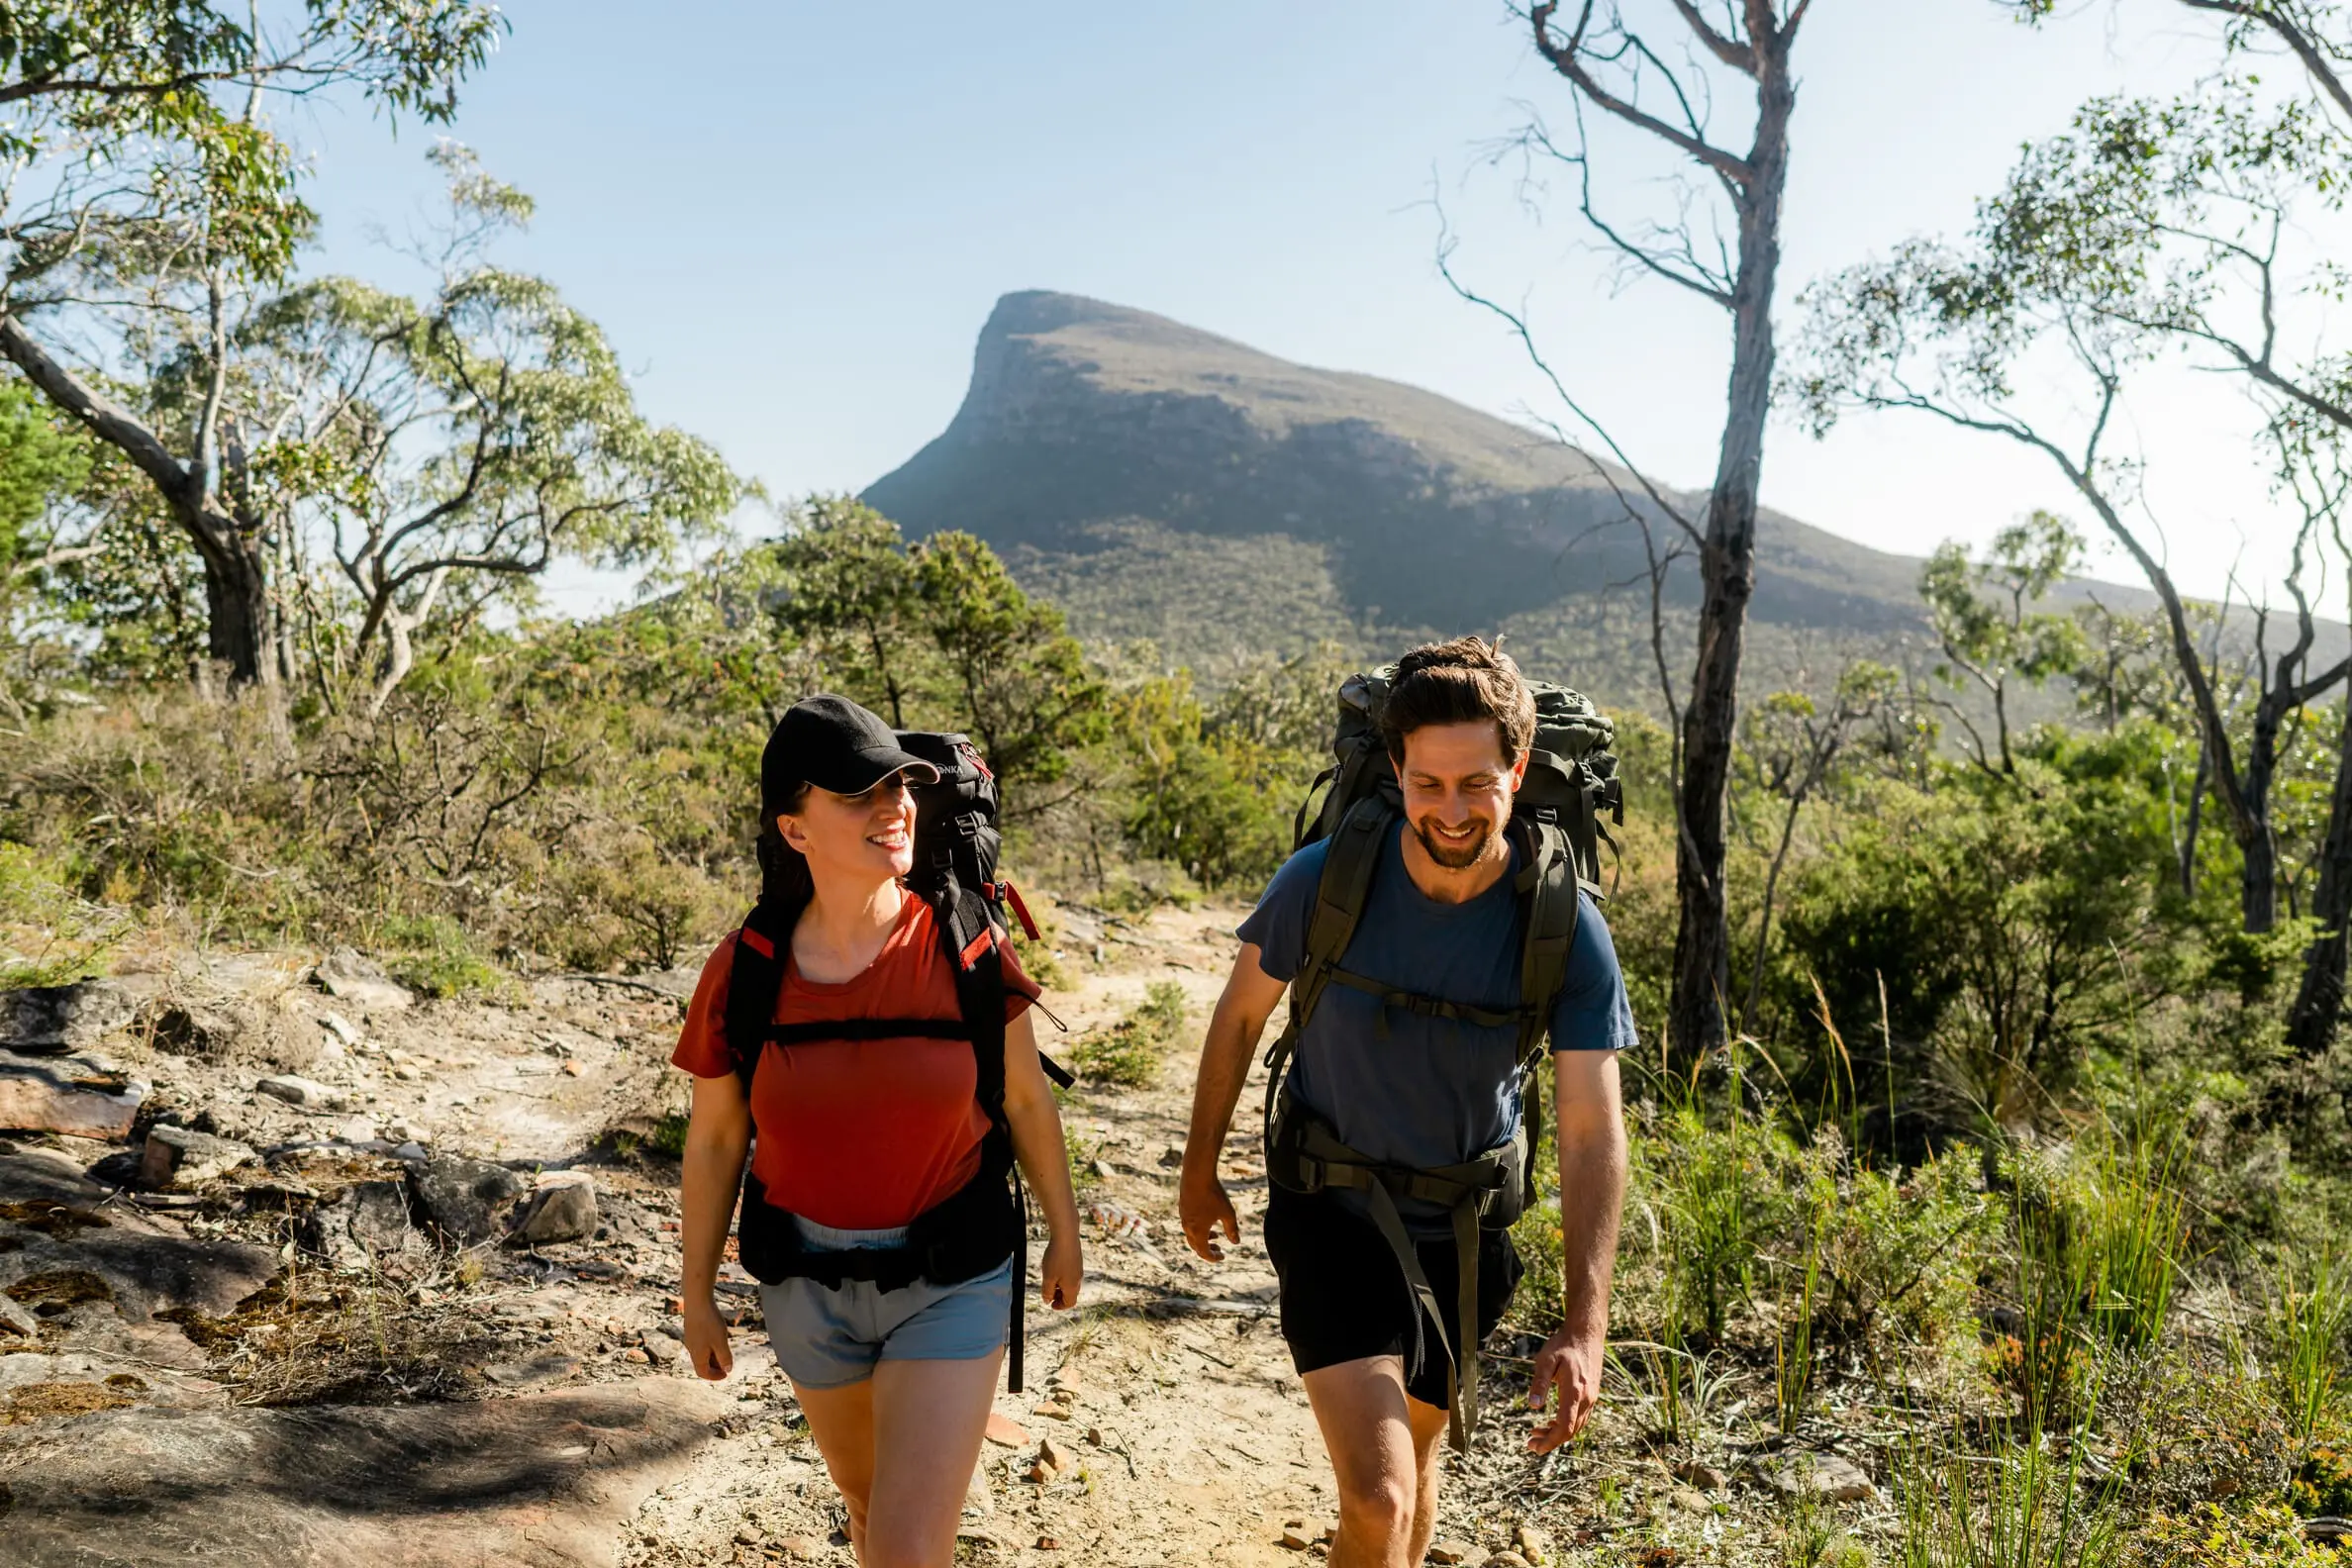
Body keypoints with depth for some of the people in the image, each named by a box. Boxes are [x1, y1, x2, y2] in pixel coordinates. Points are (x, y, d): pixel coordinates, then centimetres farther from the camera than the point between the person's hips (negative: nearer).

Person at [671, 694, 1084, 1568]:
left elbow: (1025, 1100, -2)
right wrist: (697, 1295, 7)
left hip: (950, 1281, -2)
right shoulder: (744, 971, -14)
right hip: (809, 1281, 2)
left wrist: (1064, 1232, 8)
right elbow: (714, 1142, 0)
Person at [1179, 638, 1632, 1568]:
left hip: (1463, 1229, 2)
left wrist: (1584, 1327, -26)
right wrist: (1200, 1170, 7)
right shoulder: (1325, 881, -19)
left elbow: (1592, 1134, -18)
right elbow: (1241, 1014, -2)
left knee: (1414, 1454, 23)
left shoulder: (1565, 930, -18)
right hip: (1330, 1212, -2)